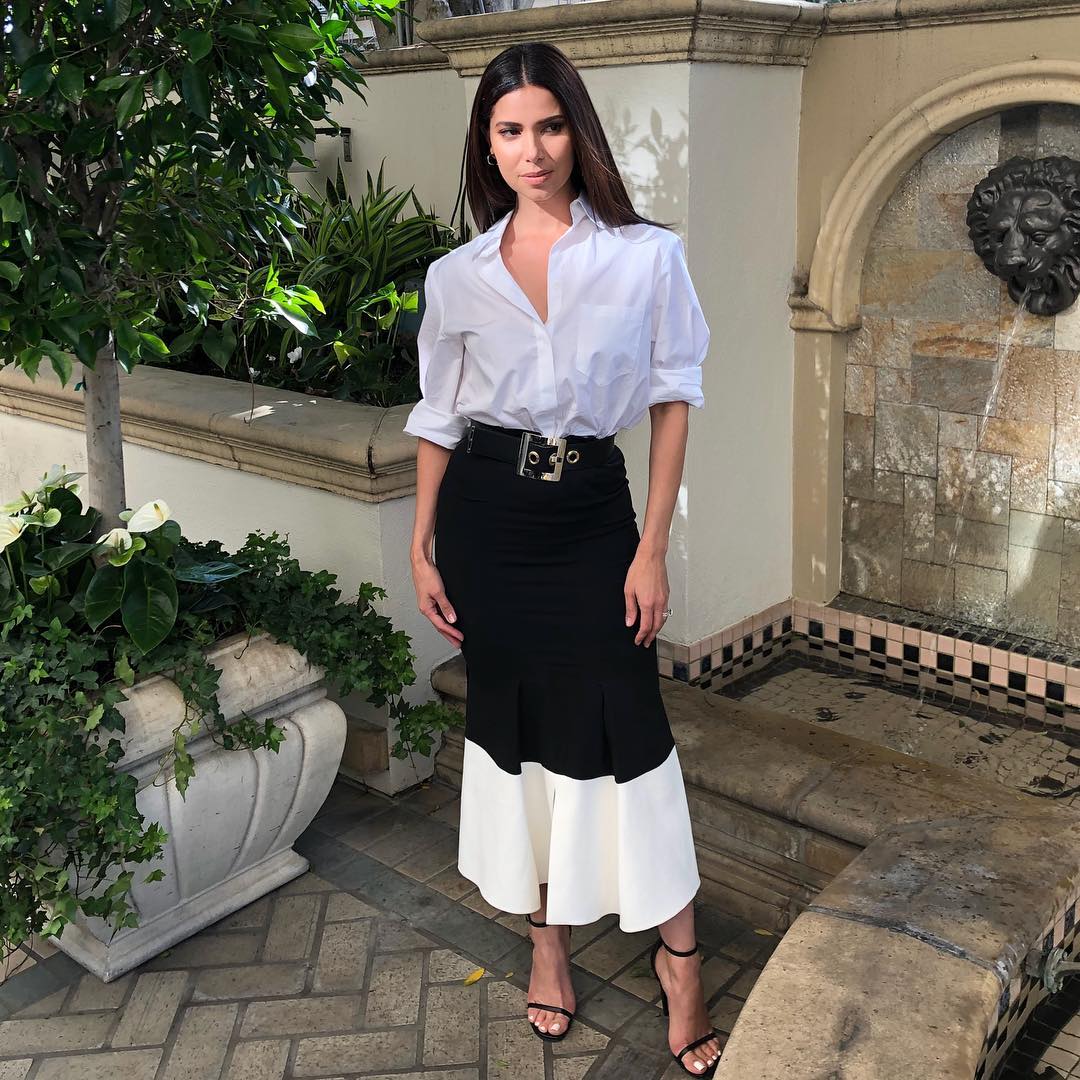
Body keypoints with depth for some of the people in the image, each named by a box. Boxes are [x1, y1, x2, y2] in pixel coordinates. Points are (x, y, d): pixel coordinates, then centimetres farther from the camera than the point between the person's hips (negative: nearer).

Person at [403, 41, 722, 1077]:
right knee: (514, 726, 11)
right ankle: (548, 935, 31)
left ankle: (677, 958, 19)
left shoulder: (647, 256, -3)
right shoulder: (455, 277, 3)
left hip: (592, 511, -2)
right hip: (486, 515, 2)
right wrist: (422, 551, 6)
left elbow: (672, 403, -2)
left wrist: (651, 550, -6)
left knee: (623, 729, -1)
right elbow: (438, 419, 9)